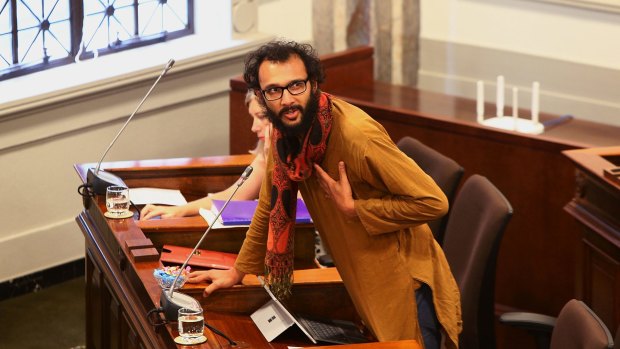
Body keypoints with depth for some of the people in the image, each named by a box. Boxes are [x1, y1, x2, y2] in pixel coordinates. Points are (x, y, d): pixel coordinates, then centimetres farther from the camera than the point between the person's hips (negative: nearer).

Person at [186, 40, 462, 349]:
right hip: (363, 284, 7)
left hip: (403, 282, -7)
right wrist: (238, 271, 18)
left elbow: (433, 202, -25)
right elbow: (270, 207, 14)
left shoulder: (355, 135, -27)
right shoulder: (284, 133, -3)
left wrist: (353, 209, -23)